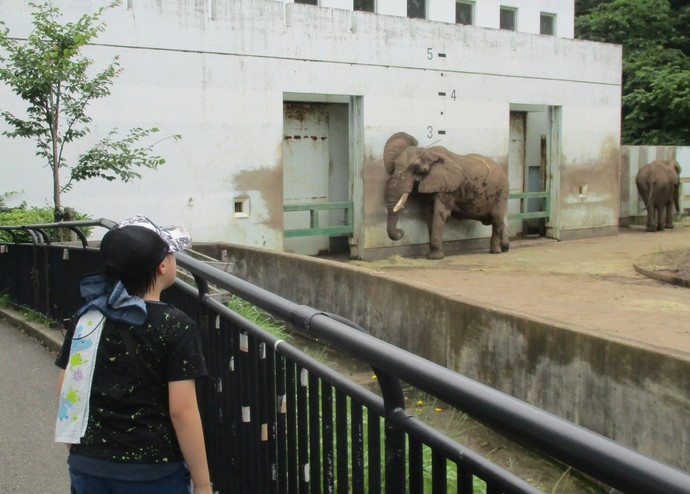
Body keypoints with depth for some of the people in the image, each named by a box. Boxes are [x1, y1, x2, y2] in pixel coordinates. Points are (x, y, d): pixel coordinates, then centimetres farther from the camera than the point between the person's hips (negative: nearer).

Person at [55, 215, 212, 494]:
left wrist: (81, 454, 18)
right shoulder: (175, 326, -14)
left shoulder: (86, 318, 1)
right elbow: (182, 410, -16)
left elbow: (66, 394, 5)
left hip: (88, 470, 5)